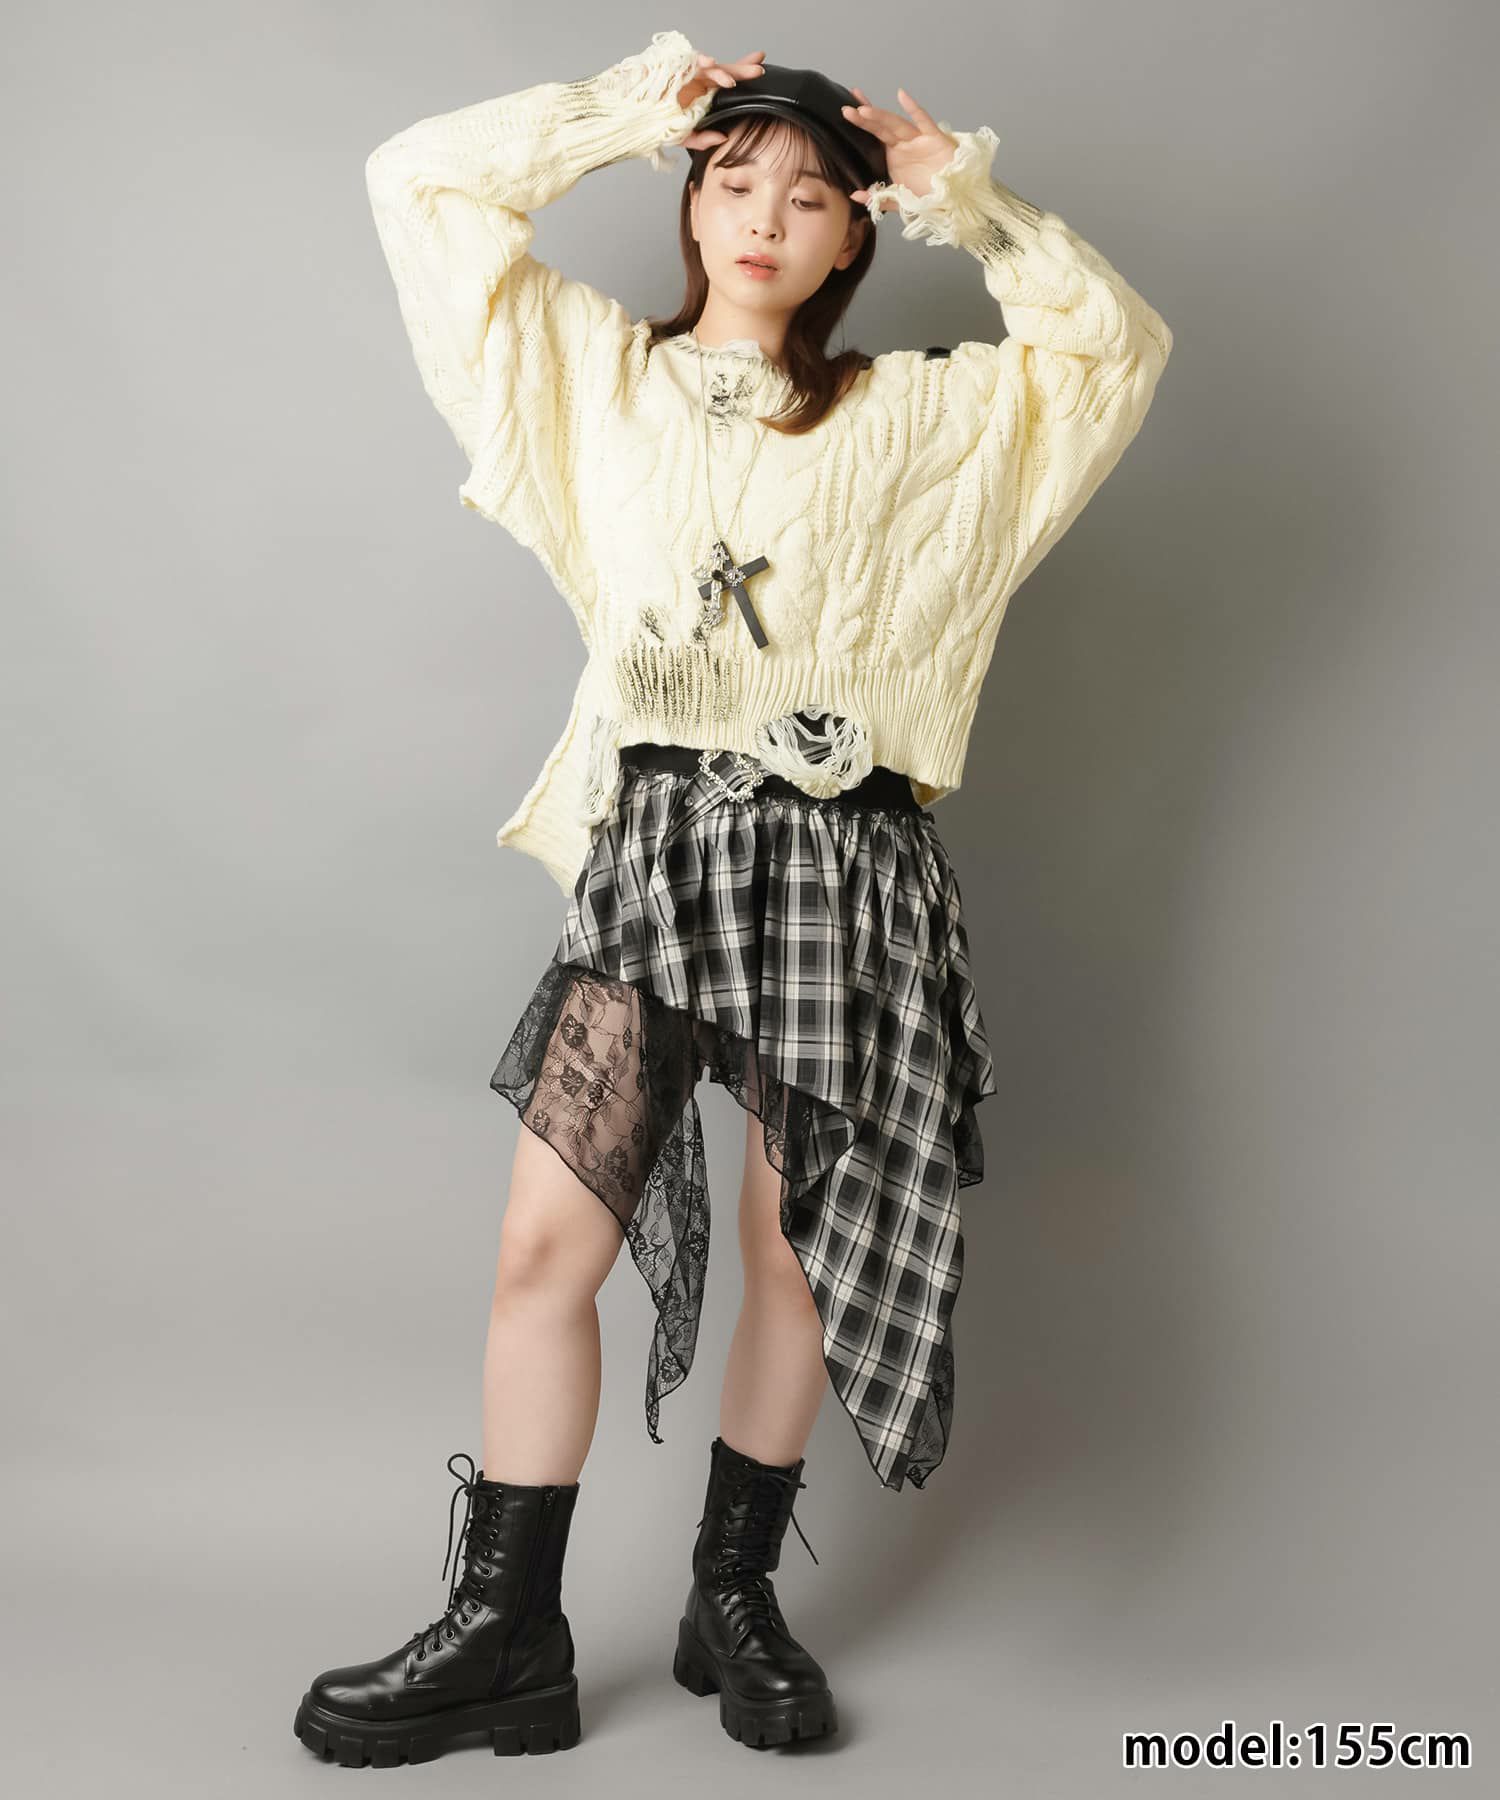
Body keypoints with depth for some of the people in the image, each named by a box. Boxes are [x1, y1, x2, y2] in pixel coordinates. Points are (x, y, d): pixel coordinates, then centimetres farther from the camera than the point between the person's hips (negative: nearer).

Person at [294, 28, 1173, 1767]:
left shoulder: (908, 413, 12)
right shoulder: (601, 372, 13)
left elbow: (1119, 344, 12)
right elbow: (418, 181, 12)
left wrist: (963, 198, 8)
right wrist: (634, 109, 12)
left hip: (842, 856, 0)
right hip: (656, 839, 0)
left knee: (799, 1244, 5)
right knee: (547, 1239, -6)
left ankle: (735, 1597, 22)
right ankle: (506, 1635, 6)